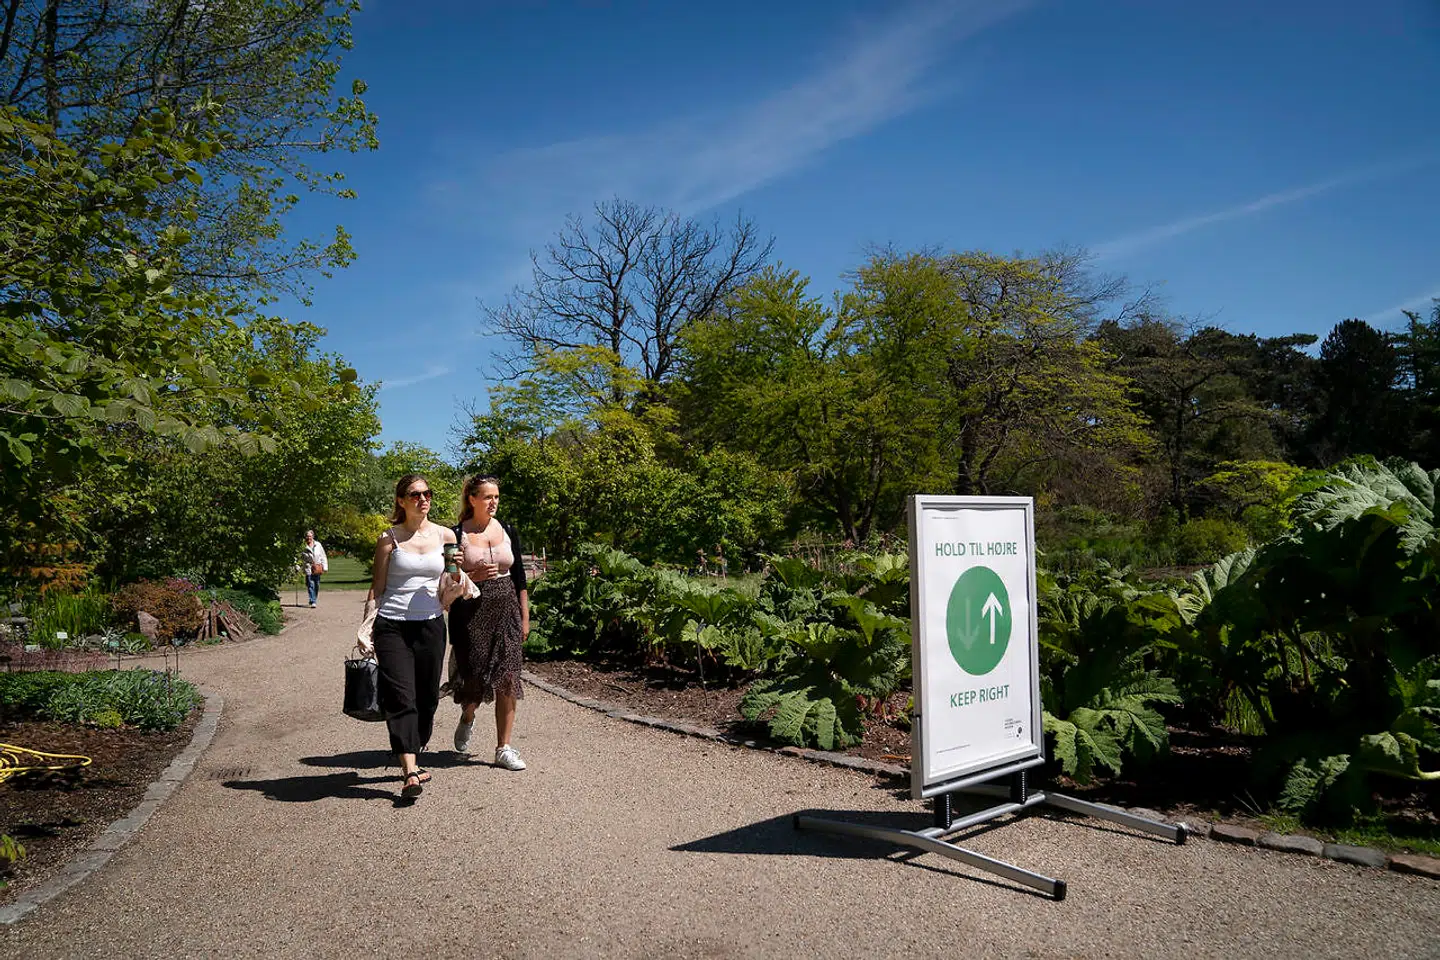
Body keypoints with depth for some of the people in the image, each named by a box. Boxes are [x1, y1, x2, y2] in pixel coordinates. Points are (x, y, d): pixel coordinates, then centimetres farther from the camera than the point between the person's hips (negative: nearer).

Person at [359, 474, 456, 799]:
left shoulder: (446, 536, 8)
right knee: (401, 697, -11)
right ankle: (410, 772, -13)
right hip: (392, 626, -2)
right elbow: (377, 588, 5)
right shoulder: (389, 539, 3)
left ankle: (411, 760, 25)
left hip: (431, 625, 3)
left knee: (427, 698, 6)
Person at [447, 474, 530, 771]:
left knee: (507, 679, -2)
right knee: (474, 677, -1)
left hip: (506, 611, 3)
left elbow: (520, 578, 11)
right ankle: (467, 720, 35)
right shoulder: (457, 534, -2)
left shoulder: (507, 531, 8)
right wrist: (473, 576, -18)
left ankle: (503, 749, 7)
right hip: (471, 612, -3)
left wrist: (525, 618, 8)